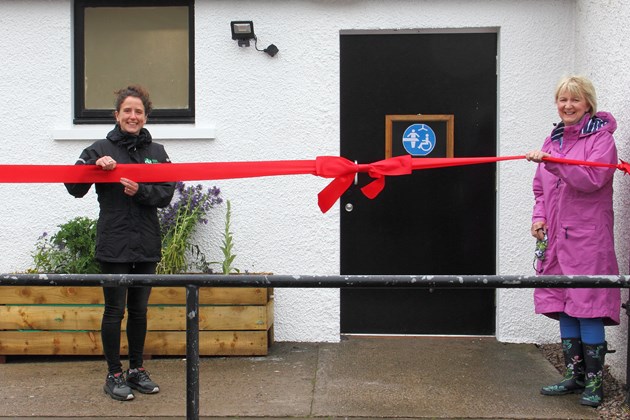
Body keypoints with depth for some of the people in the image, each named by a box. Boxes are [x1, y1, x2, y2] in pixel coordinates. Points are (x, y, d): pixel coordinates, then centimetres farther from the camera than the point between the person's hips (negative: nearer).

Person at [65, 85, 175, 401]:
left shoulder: (156, 152, 9)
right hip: (113, 245, -3)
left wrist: (140, 191, -17)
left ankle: (136, 370, 25)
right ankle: (114, 375, 14)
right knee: (115, 309, 2)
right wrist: (96, 165, -19)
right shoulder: (101, 149, 1)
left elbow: (166, 195, 0)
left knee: (139, 309, 12)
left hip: (146, 245, 3)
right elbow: (75, 188, -5)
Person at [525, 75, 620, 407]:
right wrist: (539, 215, 5)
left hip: (588, 239, -6)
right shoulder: (553, 140, 16)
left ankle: (594, 380, 4)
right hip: (557, 238, 7)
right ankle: (574, 376, 20)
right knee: (564, 306, 10)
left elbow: (592, 179, -20)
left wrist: (550, 161, -28)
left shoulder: (601, 138, -3)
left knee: (587, 307, -6)